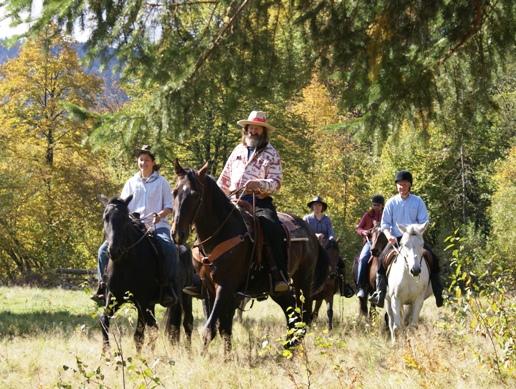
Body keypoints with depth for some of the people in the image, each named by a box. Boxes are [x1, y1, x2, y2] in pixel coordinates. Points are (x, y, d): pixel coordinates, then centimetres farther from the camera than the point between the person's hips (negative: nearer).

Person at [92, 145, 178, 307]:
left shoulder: (161, 182, 10)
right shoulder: (131, 183, 17)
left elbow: (169, 207, 5)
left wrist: (160, 215, -16)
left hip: (157, 226, -3)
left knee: (169, 249, -35)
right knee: (104, 249, -15)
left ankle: (167, 287, -29)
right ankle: (103, 286, -7)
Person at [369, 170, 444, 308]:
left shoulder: (417, 201, 3)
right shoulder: (391, 202, 4)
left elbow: (423, 222, 1)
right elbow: (385, 224, 2)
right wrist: (389, 236, -18)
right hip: (396, 239, 0)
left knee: (432, 258, -17)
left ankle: (438, 293, -9)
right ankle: (380, 292, -19)